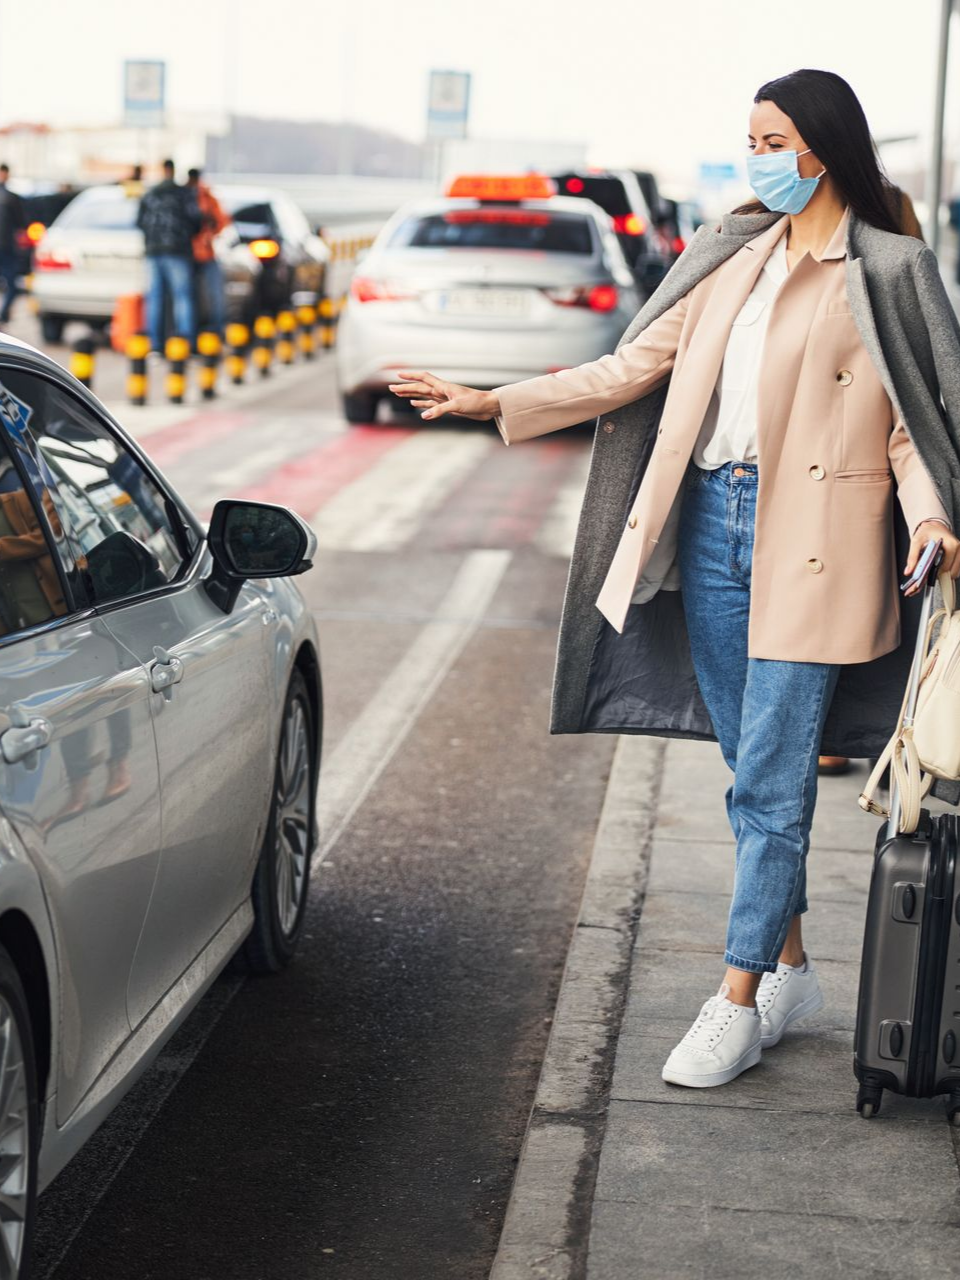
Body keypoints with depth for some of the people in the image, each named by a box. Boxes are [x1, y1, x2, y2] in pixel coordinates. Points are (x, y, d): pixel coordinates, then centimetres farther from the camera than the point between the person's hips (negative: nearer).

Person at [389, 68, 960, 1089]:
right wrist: (490, 403, 9)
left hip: (809, 540, -6)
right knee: (753, 772, 12)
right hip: (712, 520, 6)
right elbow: (635, 366, 13)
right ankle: (789, 969, 25)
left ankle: (737, 1003, 0)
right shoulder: (734, 254, 14)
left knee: (769, 780, -6)